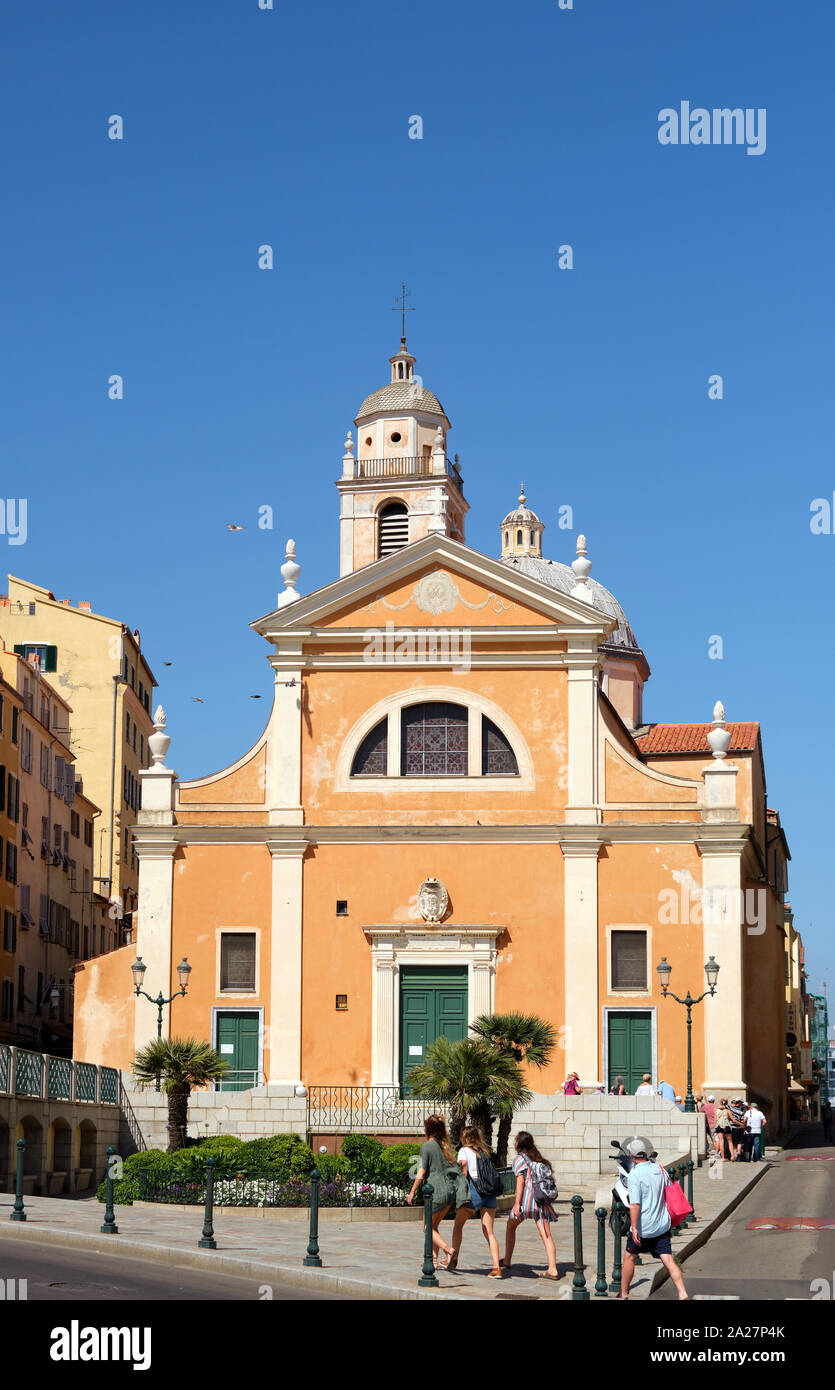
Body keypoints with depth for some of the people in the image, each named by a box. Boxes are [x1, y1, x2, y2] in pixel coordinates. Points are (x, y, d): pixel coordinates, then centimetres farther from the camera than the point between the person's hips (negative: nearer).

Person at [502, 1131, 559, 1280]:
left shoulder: (519, 1158, 0)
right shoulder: (539, 1159, 20)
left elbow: (520, 1181, -10)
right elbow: (549, 1177, 18)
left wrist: (517, 1203, -14)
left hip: (527, 1197, -5)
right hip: (542, 1198, 5)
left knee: (511, 1225, 18)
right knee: (545, 1234, -4)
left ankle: (506, 1262, 23)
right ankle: (552, 1269, -16)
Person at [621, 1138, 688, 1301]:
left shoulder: (634, 1174, -15)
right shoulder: (659, 1169, 5)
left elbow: (635, 1204, -21)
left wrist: (634, 1228, -22)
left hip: (643, 1227, -5)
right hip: (662, 1225, 5)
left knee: (629, 1257, 13)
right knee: (668, 1260, 2)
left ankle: (624, 1295, 23)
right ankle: (683, 1293, -12)